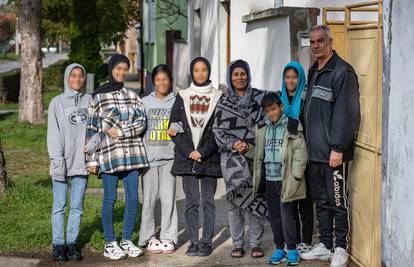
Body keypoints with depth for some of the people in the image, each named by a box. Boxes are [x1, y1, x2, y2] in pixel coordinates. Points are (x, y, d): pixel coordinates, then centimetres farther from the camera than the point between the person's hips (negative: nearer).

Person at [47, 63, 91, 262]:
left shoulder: (90, 101, 7)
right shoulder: (57, 103, 1)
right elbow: (53, 134, -4)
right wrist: (57, 160, -12)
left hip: (82, 162, 2)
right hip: (62, 162, -2)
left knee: (77, 206, 7)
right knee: (60, 206, 2)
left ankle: (72, 243, 14)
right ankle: (58, 244, 7)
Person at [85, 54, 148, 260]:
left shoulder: (132, 96, 12)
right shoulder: (98, 97, 2)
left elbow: (141, 122, 2)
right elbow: (91, 129, 0)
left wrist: (121, 132, -13)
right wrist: (92, 159, -4)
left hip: (132, 153, 4)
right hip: (109, 154, -4)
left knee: (133, 198, 3)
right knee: (110, 198, 0)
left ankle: (127, 240, 16)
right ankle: (110, 244, 9)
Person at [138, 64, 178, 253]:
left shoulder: (176, 102, 6)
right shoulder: (145, 102, 8)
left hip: (169, 156, -1)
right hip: (149, 155, 1)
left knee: (168, 197, -3)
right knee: (149, 198, 2)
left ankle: (168, 237, 6)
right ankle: (148, 237, 11)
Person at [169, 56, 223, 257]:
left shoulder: (218, 97, 5)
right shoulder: (182, 97, 10)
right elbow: (174, 127, 5)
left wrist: (204, 152, -10)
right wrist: (189, 152, -6)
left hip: (209, 158, -1)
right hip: (187, 157, 1)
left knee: (208, 201, -1)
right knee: (191, 201, 2)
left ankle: (206, 242, 6)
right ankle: (193, 242, 8)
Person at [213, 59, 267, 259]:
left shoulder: (260, 97, 7)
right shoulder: (223, 102, 9)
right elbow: (218, 129, 5)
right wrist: (233, 144, -11)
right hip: (231, 156, 0)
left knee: (256, 197, -3)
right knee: (234, 200, 0)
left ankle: (256, 243, 8)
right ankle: (237, 243, 10)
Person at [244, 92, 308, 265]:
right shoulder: (263, 128, 12)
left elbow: (300, 153, -8)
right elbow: (259, 153, 22)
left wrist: (295, 177, -13)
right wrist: (247, 149, 2)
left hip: (286, 180, -6)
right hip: (269, 180, 6)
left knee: (288, 215, -3)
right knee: (274, 216, 11)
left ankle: (292, 250, 8)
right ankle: (279, 248, 21)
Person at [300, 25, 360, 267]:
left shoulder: (342, 71, -11)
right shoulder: (314, 71, 16)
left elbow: (346, 113, -17)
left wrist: (338, 147, -20)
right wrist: (309, 142, 16)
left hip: (333, 152, -8)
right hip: (315, 151, 8)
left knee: (338, 201, 0)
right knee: (321, 201, 15)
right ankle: (325, 245, 26)